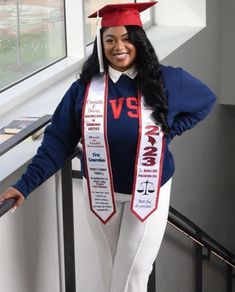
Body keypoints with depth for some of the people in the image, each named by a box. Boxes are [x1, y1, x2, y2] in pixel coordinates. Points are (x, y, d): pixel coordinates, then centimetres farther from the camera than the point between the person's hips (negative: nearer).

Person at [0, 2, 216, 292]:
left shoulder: (166, 80, -7)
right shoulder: (84, 88, -7)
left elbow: (206, 100, 10)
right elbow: (58, 140, -8)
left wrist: (169, 131, -1)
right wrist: (26, 183, -16)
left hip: (149, 192, -1)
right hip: (101, 194, 1)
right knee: (111, 269, 13)